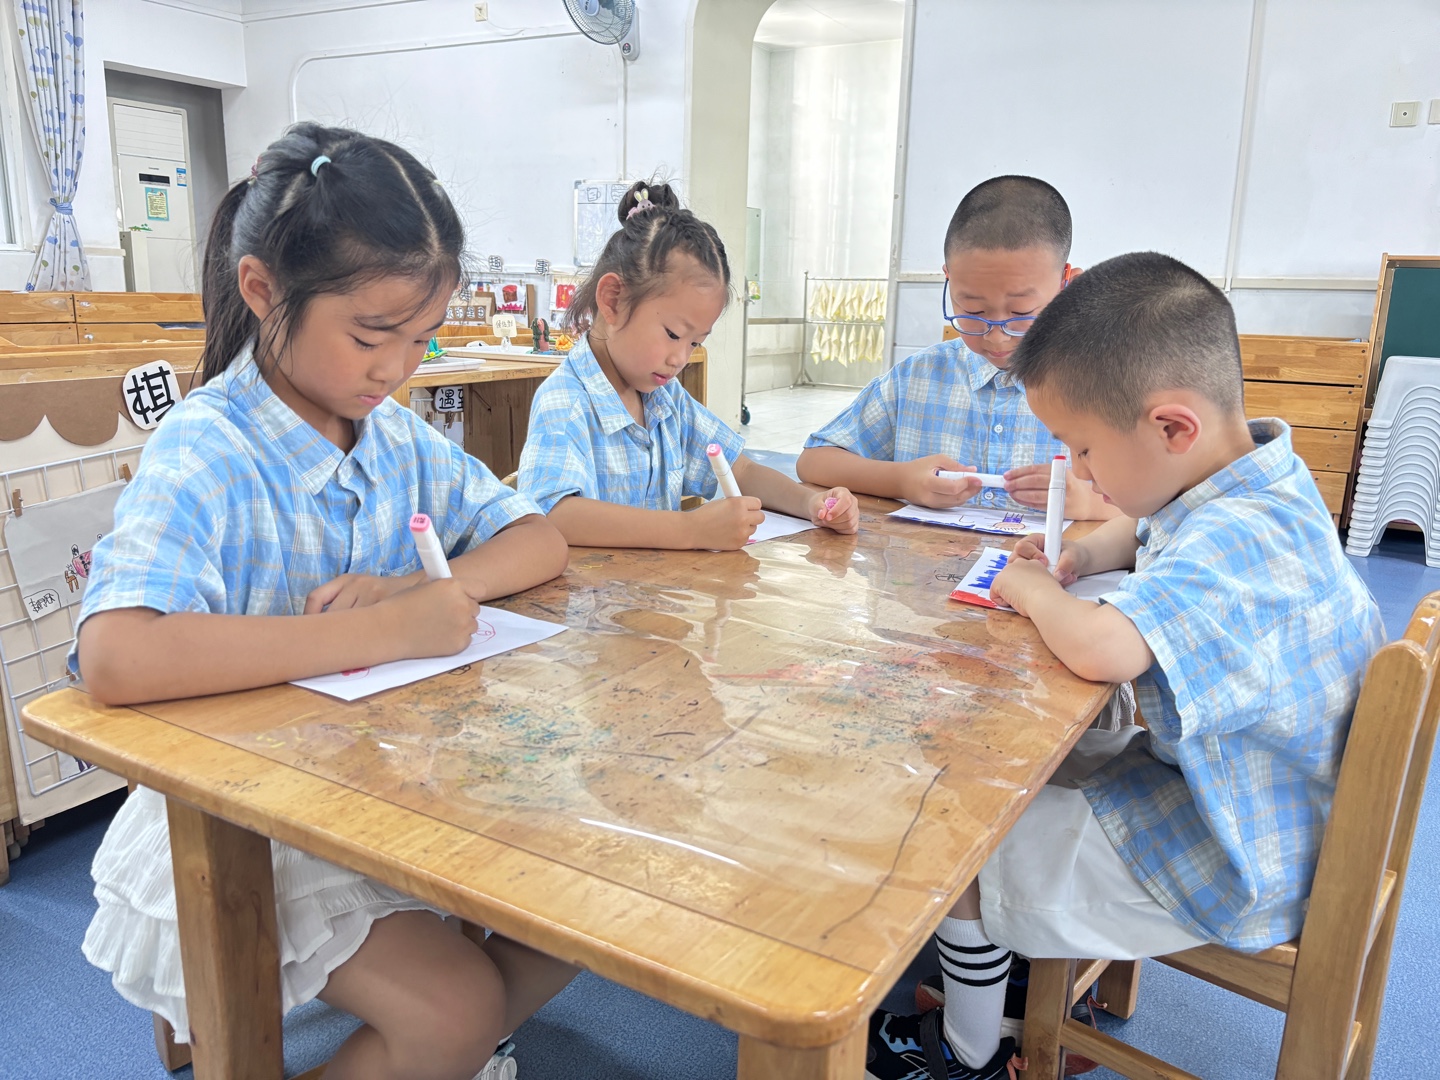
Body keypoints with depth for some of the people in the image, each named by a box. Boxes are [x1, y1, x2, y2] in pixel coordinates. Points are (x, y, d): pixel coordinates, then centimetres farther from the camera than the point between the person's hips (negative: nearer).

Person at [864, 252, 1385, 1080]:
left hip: (1237, 864, -10)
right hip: (1227, 786, 10)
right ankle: (1053, 956, 37)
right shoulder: (1252, 482, -2)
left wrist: (1035, 593, -27)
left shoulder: (1238, 538, -35)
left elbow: (1101, 648, -50)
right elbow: (1146, 530, 19)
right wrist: (1079, 558, -2)